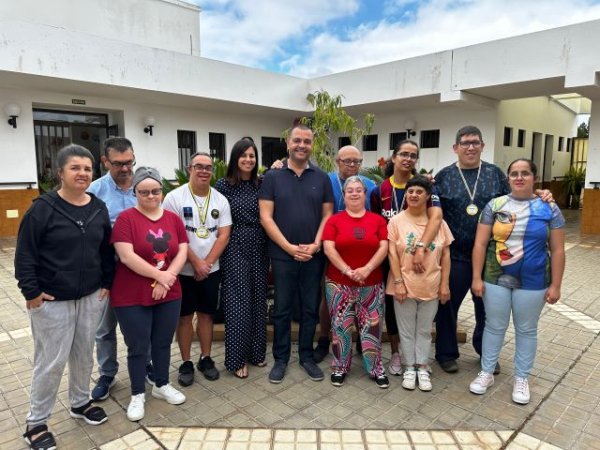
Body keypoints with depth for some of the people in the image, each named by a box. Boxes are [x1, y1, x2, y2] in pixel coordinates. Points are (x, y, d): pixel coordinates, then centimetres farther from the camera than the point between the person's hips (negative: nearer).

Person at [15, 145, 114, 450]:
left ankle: (80, 403, 39)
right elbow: (24, 253, -10)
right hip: (52, 301, -5)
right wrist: (31, 291, -13)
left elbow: (106, 250, 10)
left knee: (84, 355, 17)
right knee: (51, 362, 5)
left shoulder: (99, 208, 3)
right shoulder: (43, 208, -12)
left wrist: (106, 283, 6)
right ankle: (36, 423, 25)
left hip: (91, 297, 5)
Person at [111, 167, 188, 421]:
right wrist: (159, 275, -17)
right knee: (138, 347, 8)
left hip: (169, 295, 4)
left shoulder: (173, 218, 4)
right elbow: (127, 257, -18)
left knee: (163, 343, 17)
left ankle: (162, 386, 37)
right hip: (132, 298, -4)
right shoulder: (126, 218, -9)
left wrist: (167, 279, -13)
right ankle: (138, 395, 27)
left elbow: (182, 252, 0)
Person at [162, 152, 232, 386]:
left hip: (211, 269, 3)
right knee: (185, 316, 7)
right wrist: (196, 263, -13)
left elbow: (224, 235, -2)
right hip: (184, 269, -3)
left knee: (206, 314, 12)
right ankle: (186, 362, 20)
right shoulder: (174, 197, -9)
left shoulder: (220, 200, 2)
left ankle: (206, 359, 25)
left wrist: (206, 262, -11)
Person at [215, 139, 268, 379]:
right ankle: (237, 358, 15)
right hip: (235, 250, -4)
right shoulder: (223, 185, -4)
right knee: (238, 302, 1)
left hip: (259, 249, 4)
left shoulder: (261, 184, 6)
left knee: (258, 300, 11)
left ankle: (257, 352, 27)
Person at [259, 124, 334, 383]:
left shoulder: (322, 178, 6)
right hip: (282, 255, -2)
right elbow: (266, 217, -5)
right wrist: (289, 247, -12)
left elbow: (328, 215, 5)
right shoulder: (273, 177, 0)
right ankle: (281, 358, 24)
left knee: (310, 308, 11)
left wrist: (316, 245, -8)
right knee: (282, 309, 8)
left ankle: (306, 356, 28)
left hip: (314, 255, 2)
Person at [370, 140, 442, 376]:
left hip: (417, 256, -1)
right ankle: (395, 353, 28)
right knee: (392, 303, 11)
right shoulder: (379, 191, -1)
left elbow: (436, 216, -24)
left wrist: (420, 247, -36)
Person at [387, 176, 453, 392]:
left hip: (431, 286, 2)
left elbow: (445, 255, 4)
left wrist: (445, 284, 0)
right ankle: (409, 368, 25)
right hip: (405, 285, -2)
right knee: (407, 330, 10)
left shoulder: (438, 222, 2)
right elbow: (392, 253, -8)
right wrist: (398, 282, -13)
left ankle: (423, 368, 28)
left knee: (424, 330, 14)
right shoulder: (396, 221, -5)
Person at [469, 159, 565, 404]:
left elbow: (557, 250, 0)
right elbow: (480, 244, -3)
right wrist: (477, 278, -7)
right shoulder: (495, 205, -2)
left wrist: (555, 285, -3)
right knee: (494, 326, 11)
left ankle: (521, 378, 32)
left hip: (533, 282, 0)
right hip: (496, 279, 0)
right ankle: (486, 372, 28)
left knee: (526, 330, 14)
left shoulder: (549, 208, -1)